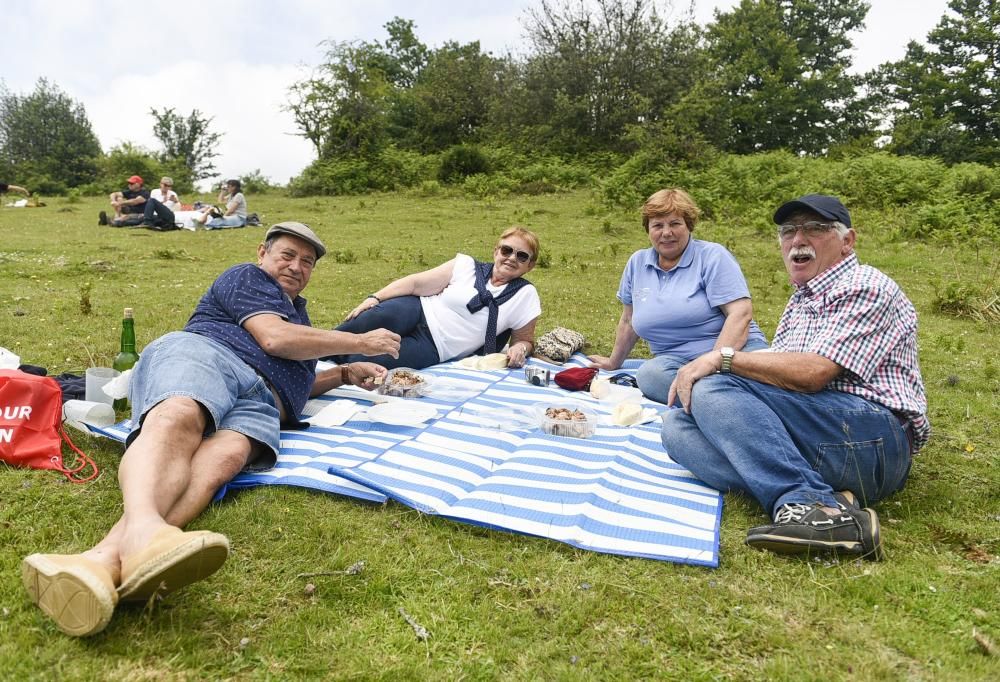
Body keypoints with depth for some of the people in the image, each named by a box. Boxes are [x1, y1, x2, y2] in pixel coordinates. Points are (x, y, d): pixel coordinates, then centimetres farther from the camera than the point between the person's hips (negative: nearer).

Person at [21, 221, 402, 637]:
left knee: (226, 455, -35)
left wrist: (346, 374, 39)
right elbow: (274, 339, 1)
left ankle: (106, 556, -61)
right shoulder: (246, 277, 19)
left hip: (259, 403, 3)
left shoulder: (296, 313, 42)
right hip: (202, 353, -3)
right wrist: (361, 342, 9)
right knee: (177, 418, -41)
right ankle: (143, 526, -70)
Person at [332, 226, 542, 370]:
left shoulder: (525, 295, 3)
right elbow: (416, 282, 0)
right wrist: (375, 297, -11)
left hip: (433, 348, -1)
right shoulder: (468, 266, 3)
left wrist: (520, 348, -13)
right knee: (383, 315, -35)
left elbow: (525, 339, 12)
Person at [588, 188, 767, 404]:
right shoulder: (637, 263, 15)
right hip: (675, 361, 5)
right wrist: (614, 363, 37)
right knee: (648, 374, -35)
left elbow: (741, 313, -10)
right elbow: (629, 321, 27)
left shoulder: (712, 256, 1)